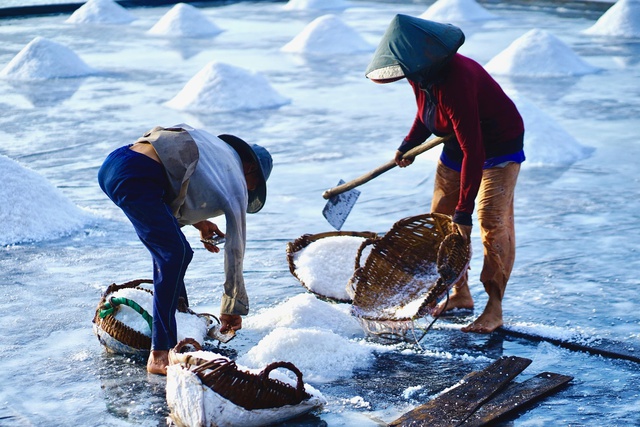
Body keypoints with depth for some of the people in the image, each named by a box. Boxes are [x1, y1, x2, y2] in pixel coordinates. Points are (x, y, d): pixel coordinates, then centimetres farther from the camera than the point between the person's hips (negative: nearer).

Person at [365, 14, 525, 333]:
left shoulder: (454, 83, -38)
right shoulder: (422, 75, -10)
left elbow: (473, 152, -38)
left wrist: (464, 210, -38)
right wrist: (409, 145, 3)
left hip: (498, 148, -9)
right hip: (459, 145, 9)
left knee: (493, 223, -13)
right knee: (441, 218, 7)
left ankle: (494, 309, -7)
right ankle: (460, 293, 19)